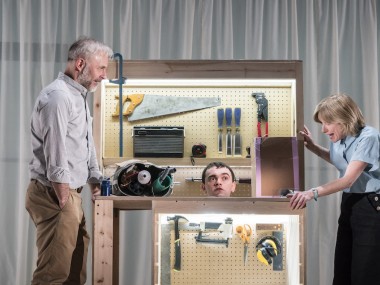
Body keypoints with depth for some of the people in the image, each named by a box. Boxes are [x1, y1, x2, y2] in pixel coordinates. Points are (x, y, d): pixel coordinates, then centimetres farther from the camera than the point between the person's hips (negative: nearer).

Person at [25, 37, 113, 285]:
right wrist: (64, 202, -18)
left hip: (69, 193, 10)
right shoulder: (59, 96, -17)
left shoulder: (78, 95, 17)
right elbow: (55, 154, -21)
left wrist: (96, 179, 16)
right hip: (54, 195, -10)